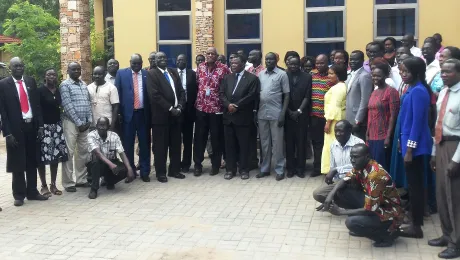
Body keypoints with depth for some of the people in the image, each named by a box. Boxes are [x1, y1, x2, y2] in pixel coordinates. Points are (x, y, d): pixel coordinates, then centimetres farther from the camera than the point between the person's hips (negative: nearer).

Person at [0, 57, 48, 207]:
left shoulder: (30, 81, 7)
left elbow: (37, 104, 8)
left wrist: (40, 125, 1)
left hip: (32, 126, 4)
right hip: (16, 128, -4)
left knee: (32, 161, 12)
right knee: (18, 163, 6)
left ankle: (32, 192, 22)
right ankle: (19, 195, 16)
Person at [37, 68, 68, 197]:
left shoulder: (59, 91, 9)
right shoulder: (40, 90, -7)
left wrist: (61, 123, 8)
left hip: (57, 126, 5)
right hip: (44, 126, -5)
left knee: (56, 155, 7)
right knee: (43, 156, -3)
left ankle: (53, 185, 18)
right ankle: (44, 186, 8)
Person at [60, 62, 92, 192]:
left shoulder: (83, 84, 14)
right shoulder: (65, 85, -6)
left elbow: (88, 103, 12)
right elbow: (68, 106, -13)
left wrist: (89, 120, 0)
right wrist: (79, 123, -14)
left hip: (84, 123, 6)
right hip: (71, 122, -6)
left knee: (83, 151, 10)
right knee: (69, 152, -3)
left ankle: (81, 179, 19)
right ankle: (68, 183, 3)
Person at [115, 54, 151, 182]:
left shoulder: (147, 74, 6)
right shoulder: (121, 73, 4)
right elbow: (117, 93, 2)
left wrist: (151, 113, 0)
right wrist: (119, 113, -5)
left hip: (143, 114, 1)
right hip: (128, 113, -1)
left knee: (144, 144, 6)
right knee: (128, 144, 6)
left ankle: (144, 172, 15)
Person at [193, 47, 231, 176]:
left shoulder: (224, 68, -5)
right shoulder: (200, 67, 6)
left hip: (217, 108, -3)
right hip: (201, 108, 3)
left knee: (216, 137, 6)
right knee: (199, 136, 6)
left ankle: (215, 164, 19)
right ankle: (198, 164, 16)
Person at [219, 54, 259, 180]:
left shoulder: (252, 78, -1)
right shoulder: (227, 77, 14)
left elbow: (251, 95, -11)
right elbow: (221, 94, 6)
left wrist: (237, 106, -15)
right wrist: (228, 105, -12)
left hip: (243, 117, -4)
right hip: (228, 116, 4)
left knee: (244, 145, 3)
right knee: (229, 145, 8)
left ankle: (244, 169, 13)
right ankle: (230, 169, 16)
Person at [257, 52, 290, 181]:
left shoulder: (282, 74, -3)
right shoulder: (260, 74, 9)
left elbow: (286, 95, -4)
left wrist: (283, 113, -11)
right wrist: (256, 110, 5)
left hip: (276, 114, -4)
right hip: (262, 113, 4)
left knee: (277, 143, 1)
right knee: (264, 143, 11)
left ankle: (279, 170, 10)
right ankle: (264, 168, 20)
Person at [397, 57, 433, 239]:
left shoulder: (418, 91, -18)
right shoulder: (412, 89, 11)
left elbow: (418, 121, -20)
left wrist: (410, 149, -19)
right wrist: (403, 142, 18)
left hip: (415, 145, -10)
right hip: (410, 142, 10)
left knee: (415, 184, -1)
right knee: (414, 183, 14)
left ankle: (416, 227, 8)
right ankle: (416, 222, 24)